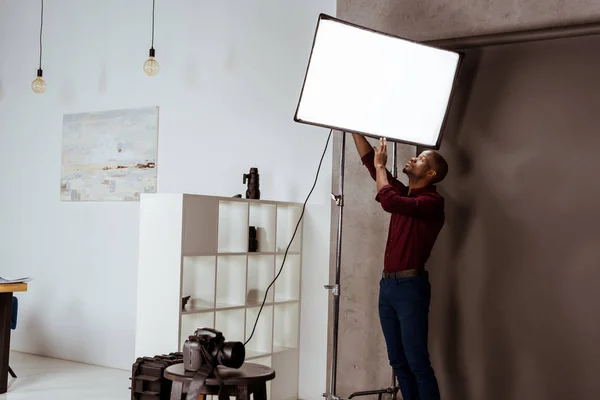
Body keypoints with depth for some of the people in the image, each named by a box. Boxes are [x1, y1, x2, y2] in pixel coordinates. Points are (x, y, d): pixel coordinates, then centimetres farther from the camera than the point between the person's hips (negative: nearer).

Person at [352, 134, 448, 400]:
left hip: (410, 286, -8)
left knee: (417, 363, -7)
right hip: (387, 284, 8)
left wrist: (380, 165, -10)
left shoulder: (432, 201, -11)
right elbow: (369, 160, 17)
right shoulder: (402, 192, 14)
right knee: (398, 361, 10)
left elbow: (388, 202, -25)